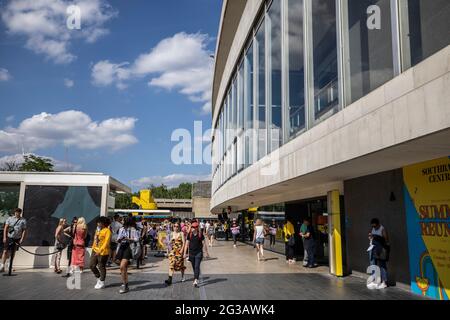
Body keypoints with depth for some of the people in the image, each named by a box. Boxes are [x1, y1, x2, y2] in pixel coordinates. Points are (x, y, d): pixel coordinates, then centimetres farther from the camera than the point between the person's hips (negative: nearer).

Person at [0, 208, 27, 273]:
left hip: (17, 239, 1)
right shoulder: (10, 219, 3)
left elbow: (24, 231, 1)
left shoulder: (23, 220, 1)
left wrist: (22, 240, -6)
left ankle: (10, 265, 23)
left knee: (13, 252, 9)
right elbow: (6, 228, 1)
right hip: (9, 237, -1)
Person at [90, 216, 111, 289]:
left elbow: (106, 242, -18)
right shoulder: (98, 230, 13)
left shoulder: (107, 231, -12)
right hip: (95, 251, 8)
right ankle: (99, 279, 28)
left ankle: (102, 283, 16)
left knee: (101, 267, 1)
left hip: (103, 252, -8)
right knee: (92, 265, 9)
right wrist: (93, 248, 11)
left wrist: (100, 250, -22)